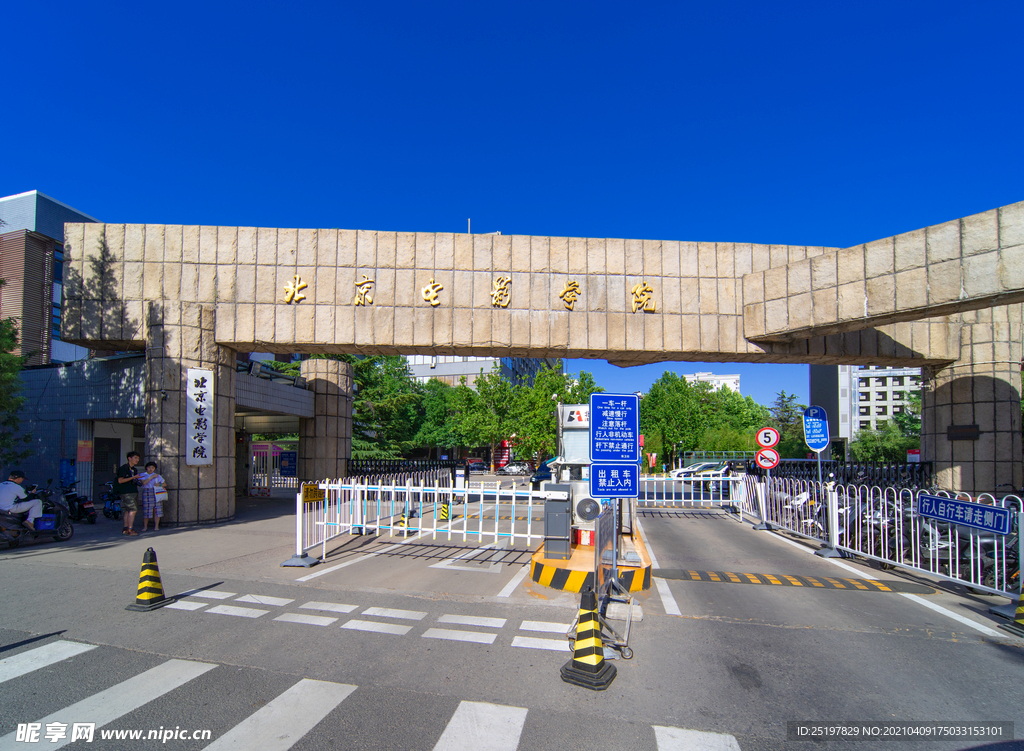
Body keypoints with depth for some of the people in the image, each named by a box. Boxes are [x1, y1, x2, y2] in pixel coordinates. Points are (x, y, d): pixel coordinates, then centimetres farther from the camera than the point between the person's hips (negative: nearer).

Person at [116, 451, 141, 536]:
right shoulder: (123, 468, -9)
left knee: (128, 511, 10)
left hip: (133, 492, 9)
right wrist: (133, 477, -19)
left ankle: (125, 529, 14)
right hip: (126, 492, -9)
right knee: (133, 510, -13)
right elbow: (120, 480, -16)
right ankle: (130, 530, -12)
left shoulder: (134, 469, 19)